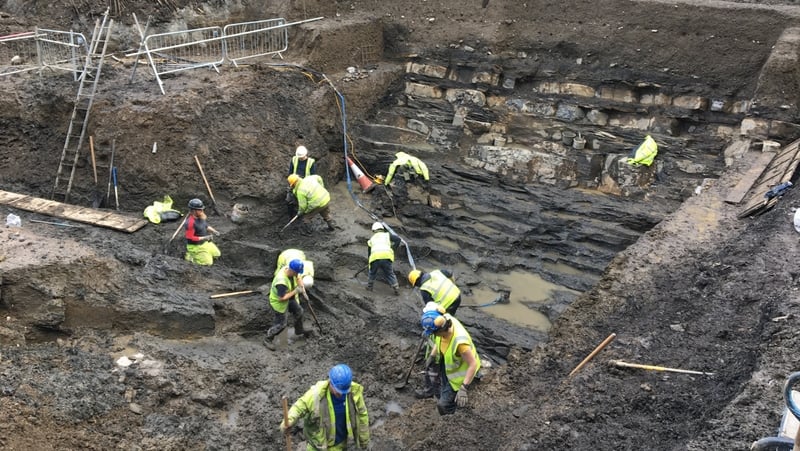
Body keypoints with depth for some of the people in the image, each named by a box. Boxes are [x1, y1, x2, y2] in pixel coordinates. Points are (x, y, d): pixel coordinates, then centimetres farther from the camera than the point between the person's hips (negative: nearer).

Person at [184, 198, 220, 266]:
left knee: (216, 254, 18)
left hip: (205, 243, 8)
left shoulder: (200, 217, -6)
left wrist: (214, 231, -1)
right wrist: (204, 238, -26)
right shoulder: (190, 222, -31)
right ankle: (190, 257, 13)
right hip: (196, 246, -8)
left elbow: (205, 225, 13)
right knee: (208, 263, -4)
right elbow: (190, 237, -27)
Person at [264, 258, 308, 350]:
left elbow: (298, 278, 3)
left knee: (299, 311, 24)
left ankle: (299, 331, 47)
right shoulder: (282, 281, -43)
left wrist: (301, 286, -15)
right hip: (278, 302, -9)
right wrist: (295, 292, -32)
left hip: (289, 298, 9)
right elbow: (282, 298, -36)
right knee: (281, 323, 3)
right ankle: (268, 340, 24)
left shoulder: (289, 269, -19)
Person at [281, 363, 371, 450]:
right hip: (319, 441, -1)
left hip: (339, 443, 1)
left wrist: (365, 441, 3)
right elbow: (299, 407, -17)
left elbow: (361, 415, -7)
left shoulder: (354, 392, -22)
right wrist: (288, 422, -39)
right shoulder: (316, 393, -28)